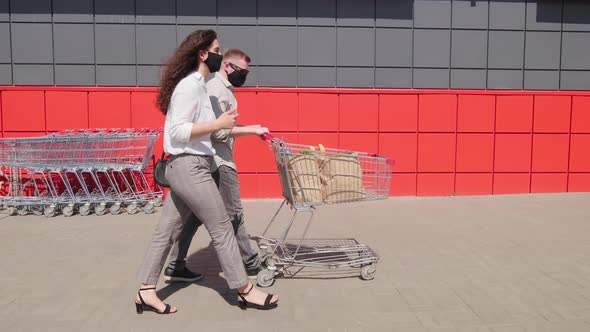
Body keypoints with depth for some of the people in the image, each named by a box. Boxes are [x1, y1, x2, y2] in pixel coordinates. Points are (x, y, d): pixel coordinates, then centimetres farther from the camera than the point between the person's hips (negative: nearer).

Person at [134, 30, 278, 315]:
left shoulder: (196, 84, 16)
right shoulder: (190, 85, -14)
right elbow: (177, 131, -20)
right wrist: (218, 124, -22)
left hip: (184, 167, 10)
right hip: (190, 167, -10)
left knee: (167, 231, 12)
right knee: (222, 229, -1)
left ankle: (145, 292, 21)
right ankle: (245, 291, 11)